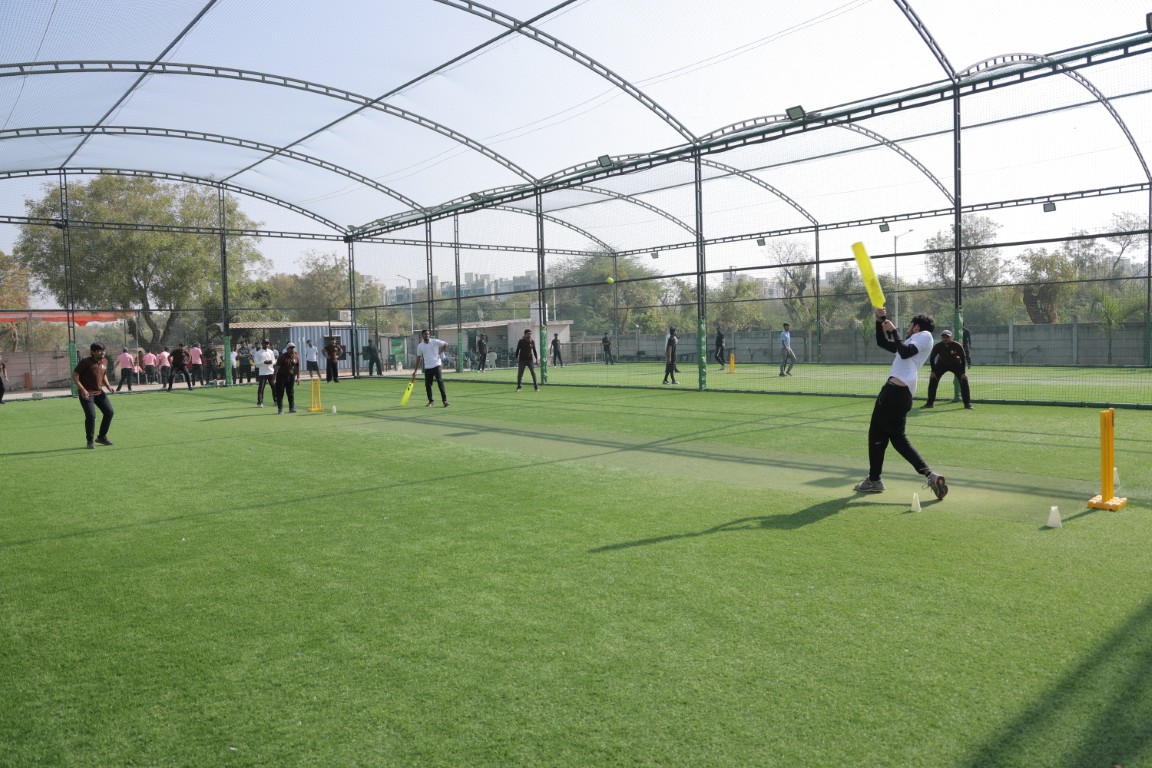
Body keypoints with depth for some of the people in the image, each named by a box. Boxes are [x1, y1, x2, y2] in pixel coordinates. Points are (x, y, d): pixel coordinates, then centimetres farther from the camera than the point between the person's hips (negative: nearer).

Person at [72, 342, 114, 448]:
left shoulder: (105, 362, 6)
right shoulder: (85, 362, -15)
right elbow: (74, 375, -14)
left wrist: (108, 386, 4)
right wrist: (82, 389, -24)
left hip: (99, 392, 7)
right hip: (86, 393, -7)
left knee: (109, 412, 4)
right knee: (91, 415, -14)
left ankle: (102, 437, 20)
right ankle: (90, 441, 2)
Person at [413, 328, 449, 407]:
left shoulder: (435, 342, -1)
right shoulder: (420, 346, 7)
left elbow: (446, 344, 5)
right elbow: (418, 358, 13)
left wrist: (440, 352, -3)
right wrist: (415, 371, 13)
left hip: (436, 366, -3)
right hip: (427, 368, 3)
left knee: (440, 382, -11)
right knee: (427, 385, 2)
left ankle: (444, 400, -7)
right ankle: (431, 401, 16)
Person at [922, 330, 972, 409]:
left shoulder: (957, 346, -26)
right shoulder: (937, 347, -23)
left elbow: (963, 359, -18)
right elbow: (931, 358, -11)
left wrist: (963, 373, -24)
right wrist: (933, 371, -17)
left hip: (956, 364, -1)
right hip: (941, 364, 1)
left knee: (964, 380, -14)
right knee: (933, 380, -12)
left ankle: (967, 403, -5)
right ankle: (930, 403, -3)